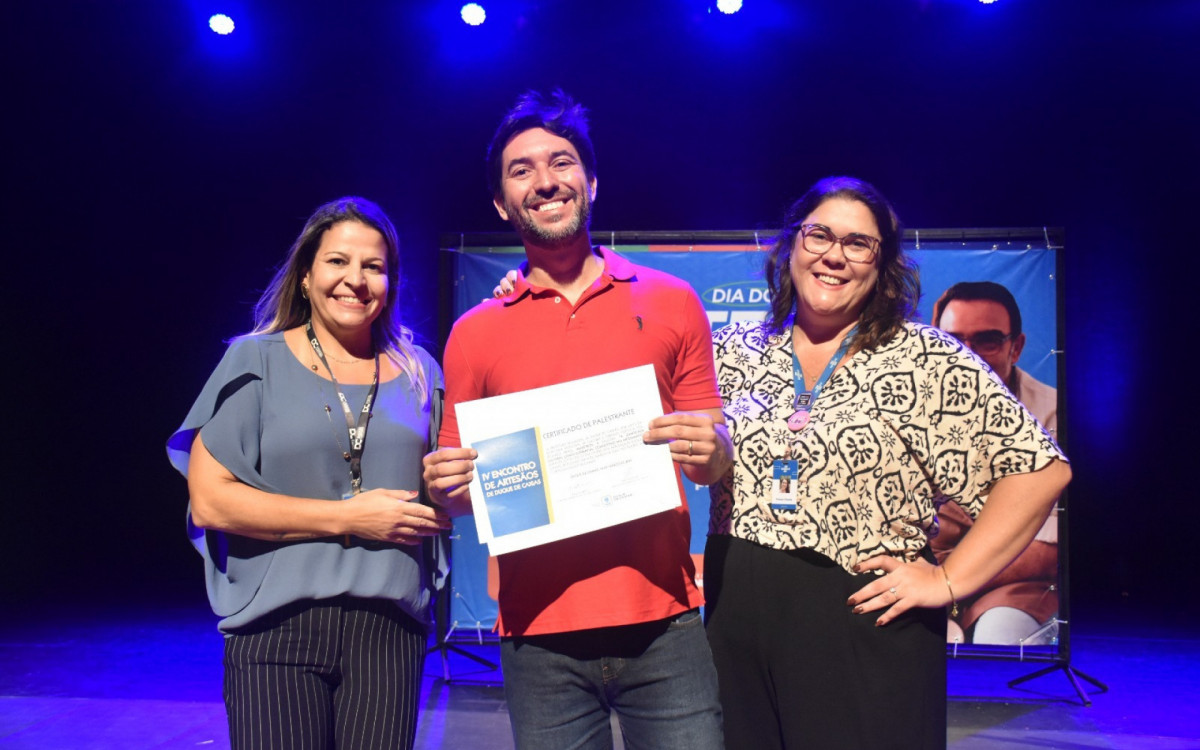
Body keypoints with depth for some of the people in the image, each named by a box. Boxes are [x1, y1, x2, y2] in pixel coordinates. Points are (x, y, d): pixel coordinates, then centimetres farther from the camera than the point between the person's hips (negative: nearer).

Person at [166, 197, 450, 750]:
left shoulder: (417, 372, 12)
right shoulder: (258, 361, 2)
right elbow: (209, 500, -7)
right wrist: (347, 518, -11)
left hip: (390, 629, 3)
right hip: (278, 626, -2)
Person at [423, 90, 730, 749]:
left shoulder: (671, 302, 6)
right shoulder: (475, 333, 6)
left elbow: (714, 465, 9)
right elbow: (459, 492, 11)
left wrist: (708, 451, -13)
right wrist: (448, 486, -11)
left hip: (663, 626, 0)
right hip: (539, 638, 0)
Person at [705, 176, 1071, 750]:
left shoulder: (927, 360, -3)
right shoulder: (733, 353, 7)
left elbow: (1040, 469, -6)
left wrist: (950, 580, -9)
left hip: (868, 635, -3)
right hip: (736, 621, 3)